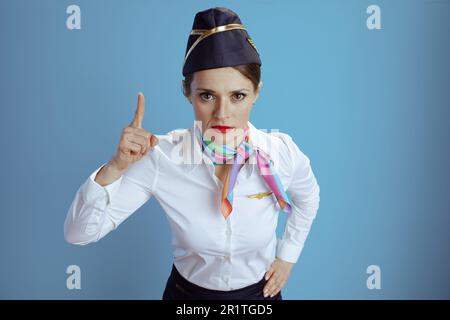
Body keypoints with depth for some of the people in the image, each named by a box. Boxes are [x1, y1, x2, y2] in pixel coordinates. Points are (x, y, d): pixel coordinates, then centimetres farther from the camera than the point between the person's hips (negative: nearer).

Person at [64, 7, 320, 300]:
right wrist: (116, 166, -37)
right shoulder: (160, 157, -26)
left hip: (260, 291, 1)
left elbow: (308, 198, 2)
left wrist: (288, 255, 3)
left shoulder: (282, 153, -23)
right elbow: (78, 233, -23)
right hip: (188, 291, 0)